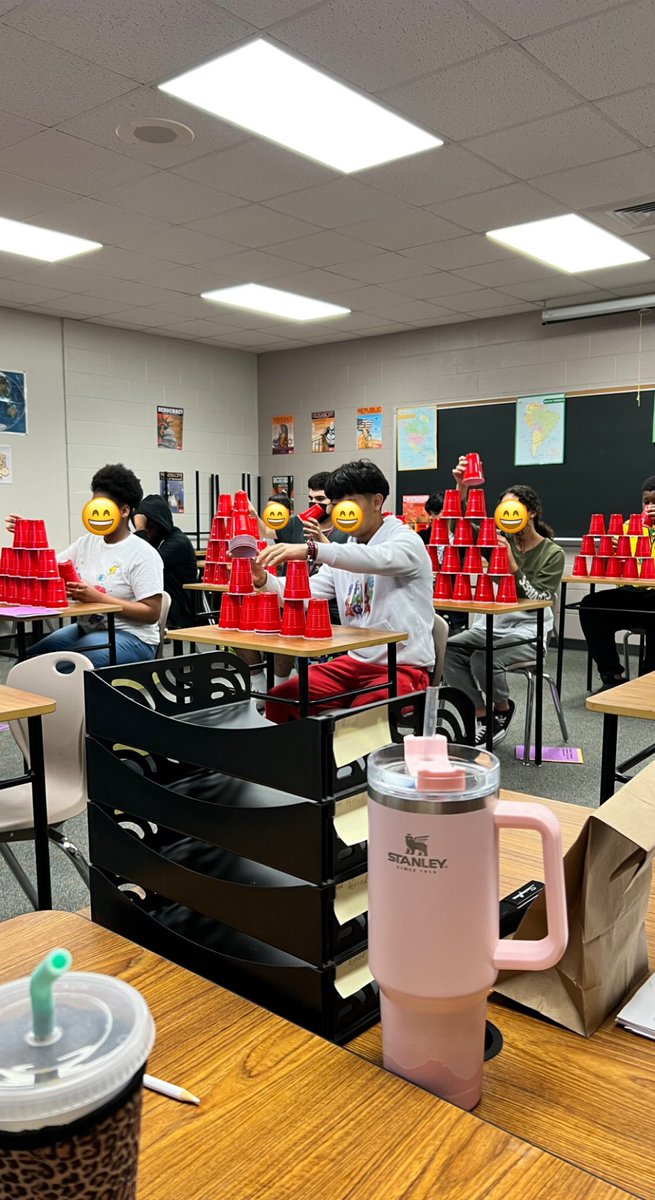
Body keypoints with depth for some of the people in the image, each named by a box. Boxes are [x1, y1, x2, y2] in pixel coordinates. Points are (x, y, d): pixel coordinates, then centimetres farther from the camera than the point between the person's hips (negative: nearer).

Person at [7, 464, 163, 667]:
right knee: (29, 659, -10)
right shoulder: (87, 542, 10)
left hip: (131, 637, -7)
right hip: (85, 629, 7)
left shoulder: (143, 553, -11)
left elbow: (152, 612, -17)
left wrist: (98, 598, -22)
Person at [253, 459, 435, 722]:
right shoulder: (343, 556, 14)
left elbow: (377, 559, -30)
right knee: (279, 698, -8)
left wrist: (311, 549, -41)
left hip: (404, 667, -6)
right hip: (355, 661, 7)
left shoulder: (406, 541, -7)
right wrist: (263, 580, -16)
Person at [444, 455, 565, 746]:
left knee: (483, 659, -31)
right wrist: (461, 487, -18)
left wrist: (513, 567, -22)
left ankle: (503, 708, 2)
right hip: (492, 624, 5)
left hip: (528, 630, -5)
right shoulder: (501, 540, 6)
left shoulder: (553, 553, -5)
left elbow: (539, 600, -13)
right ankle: (483, 718, -8)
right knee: (449, 650, -22)